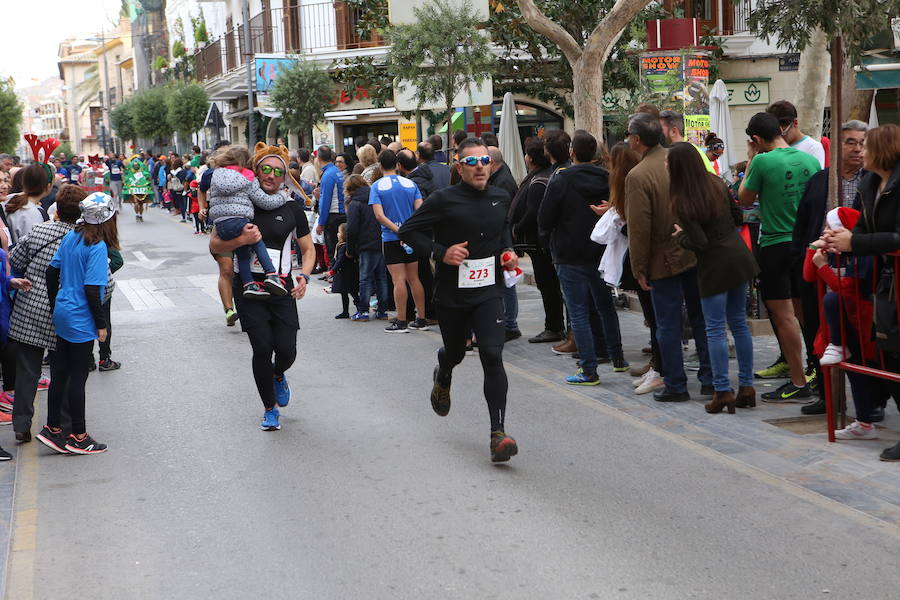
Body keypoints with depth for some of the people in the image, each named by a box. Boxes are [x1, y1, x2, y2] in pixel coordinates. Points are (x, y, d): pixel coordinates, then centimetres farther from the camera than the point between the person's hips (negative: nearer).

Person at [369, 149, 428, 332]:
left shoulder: (377, 186, -5)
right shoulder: (410, 184, 4)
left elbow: (379, 216, -15)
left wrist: (398, 230, -15)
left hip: (391, 238, -4)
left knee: (399, 280, -4)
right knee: (413, 278, 11)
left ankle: (401, 321, -2)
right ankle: (421, 319, 13)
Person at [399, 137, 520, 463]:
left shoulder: (501, 200, 4)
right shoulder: (444, 200, -10)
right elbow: (408, 230, -6)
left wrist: (508, 251, 6)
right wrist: (441, 252, -17)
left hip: (488, 292, 2)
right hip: (451, 293, -1)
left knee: (492, 356, -14)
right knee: (455, 352, 18)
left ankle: (498, 432, -14)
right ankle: (442, 377, 58)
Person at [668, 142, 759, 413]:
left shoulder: (682, 202, -17)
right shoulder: (718, 183, 3)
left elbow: (699, 242, -18)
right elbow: (738, 219, 10)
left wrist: (680, 236, 0)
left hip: (714, 266, -7)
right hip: (739, 256, 7)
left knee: (715, 329, 1)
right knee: (739, 323, 13)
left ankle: (723, 391, 1)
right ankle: (746, 386, 18)